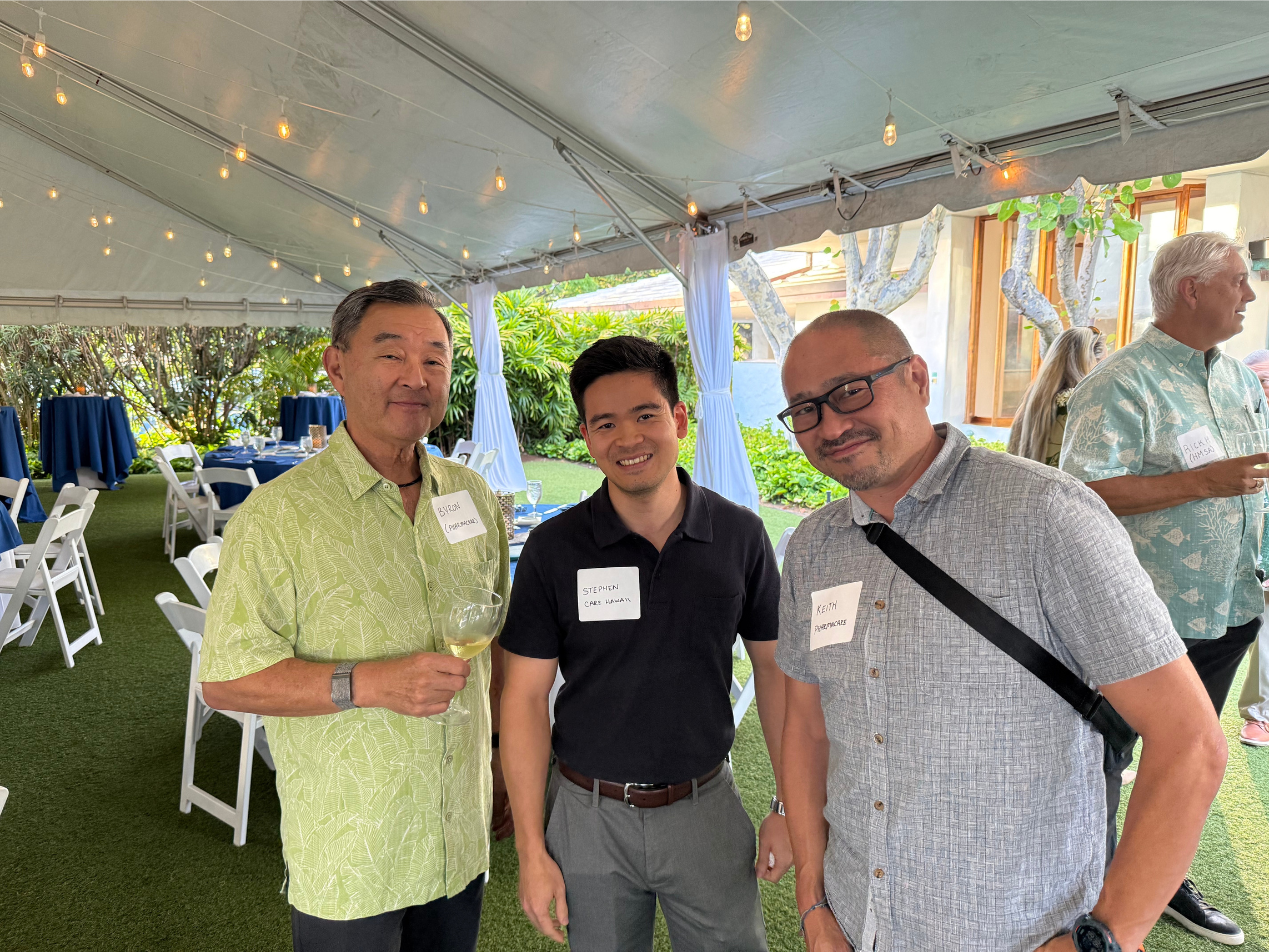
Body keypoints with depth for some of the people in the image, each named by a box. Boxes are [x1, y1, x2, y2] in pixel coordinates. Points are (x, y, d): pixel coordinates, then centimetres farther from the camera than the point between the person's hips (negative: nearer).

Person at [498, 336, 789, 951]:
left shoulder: (740, 536, -8)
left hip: (708, 808, 1)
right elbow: (525, 698, -8)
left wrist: (789, 806, 2)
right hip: (590, 814, 0)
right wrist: (531, 851, -7)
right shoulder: (553, 550, -11)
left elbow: (774, 667, 2)